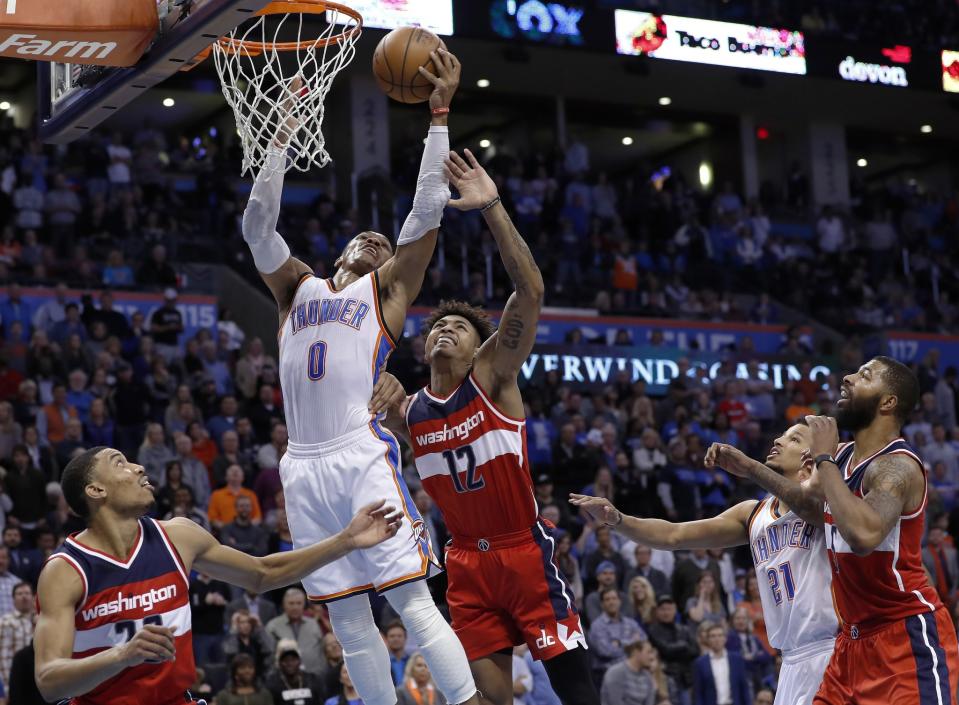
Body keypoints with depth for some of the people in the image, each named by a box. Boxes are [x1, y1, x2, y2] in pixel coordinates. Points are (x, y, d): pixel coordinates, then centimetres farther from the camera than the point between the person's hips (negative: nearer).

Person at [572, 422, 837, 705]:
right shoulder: (753, 514, 14)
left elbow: (810, 504, -31)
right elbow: (674, 535, 11)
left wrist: (748, 465, -39)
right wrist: (617, 519, -5)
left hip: (830, 650, -6)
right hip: (794, 659, 6)